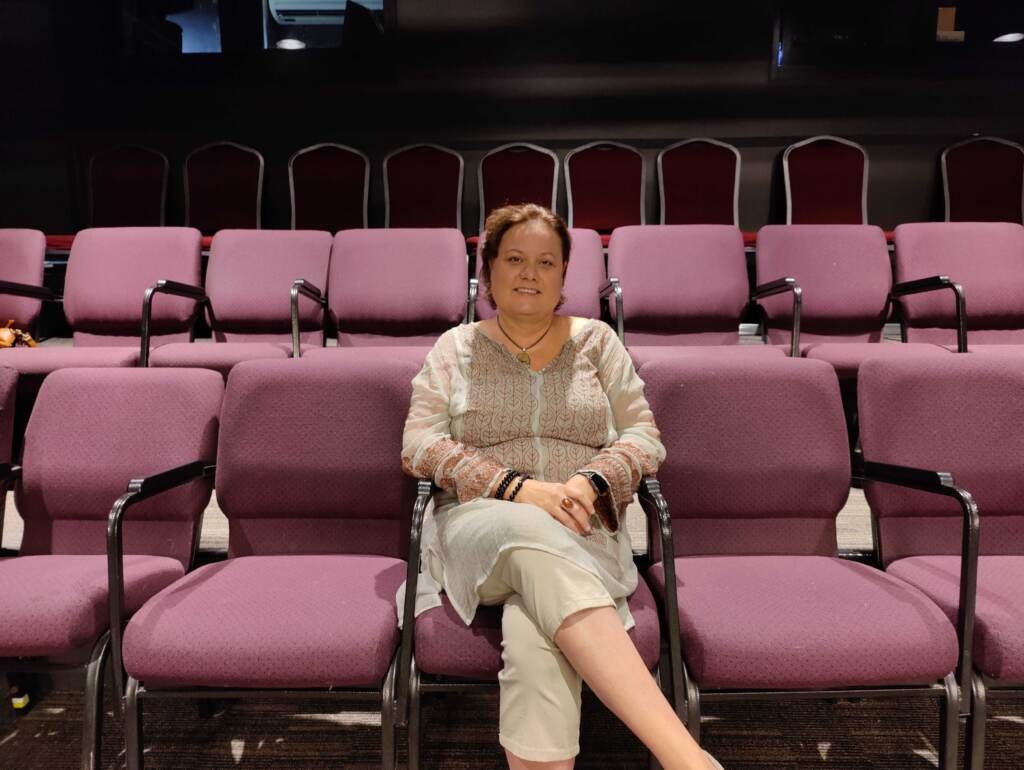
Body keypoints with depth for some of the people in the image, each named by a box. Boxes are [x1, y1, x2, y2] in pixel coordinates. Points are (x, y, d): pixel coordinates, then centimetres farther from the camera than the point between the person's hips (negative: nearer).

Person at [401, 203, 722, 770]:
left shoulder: (597, 340, 15)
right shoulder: (455, 347, 13)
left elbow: (643, 436, 10)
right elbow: (419, 446, 1)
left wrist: (591, 482, -13)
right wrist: (518, 487, -14)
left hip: (582, 535, 1)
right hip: (480, 529, -1)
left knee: (532, 633, -36)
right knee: (532, 532, -40)